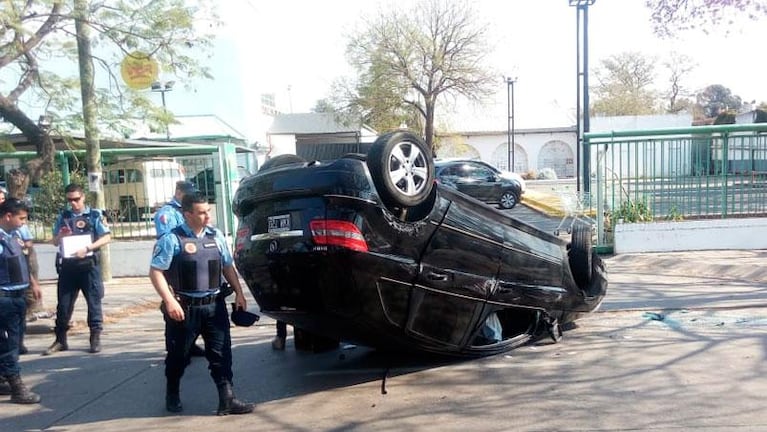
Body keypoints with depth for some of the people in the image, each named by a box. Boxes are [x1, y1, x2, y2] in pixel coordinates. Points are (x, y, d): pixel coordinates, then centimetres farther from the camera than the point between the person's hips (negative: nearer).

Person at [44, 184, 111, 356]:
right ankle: (60, 340, 18)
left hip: (89, 264, -3)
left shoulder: (95, 214, -1)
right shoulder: (63, 216, 10)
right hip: (67, 265, 3)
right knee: (63, 303, 7)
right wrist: (60, 235, -9)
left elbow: (107, 237, -7)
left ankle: (95, 338, 10)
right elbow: (55, 242, 14)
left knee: (94, 301, 1)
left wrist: (87, 248, -18)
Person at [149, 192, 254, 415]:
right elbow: (156, 272, -10)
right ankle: (172, 396, 35)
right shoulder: (172, 239, -9)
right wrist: (169, 301, -19)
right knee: (178, 355, 13)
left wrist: (239, 292, 10)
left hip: (215, 305, 4)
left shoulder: (216, 236, 8)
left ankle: (227, 399, 6)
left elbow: (228, 266, 17)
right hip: (184, 307, -4)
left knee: (221, 354, 1)